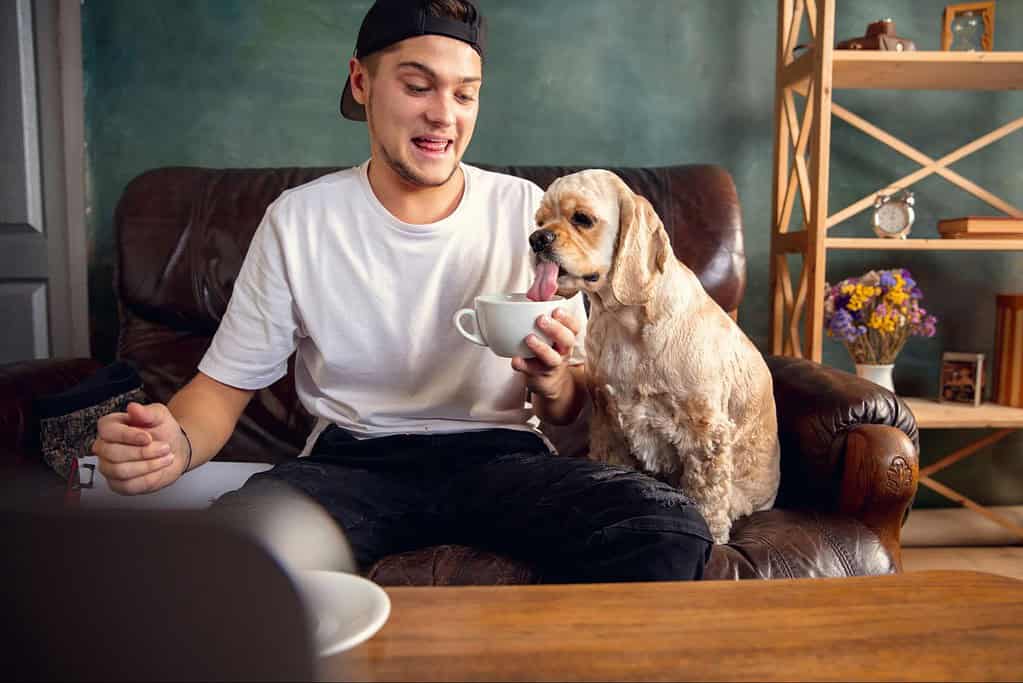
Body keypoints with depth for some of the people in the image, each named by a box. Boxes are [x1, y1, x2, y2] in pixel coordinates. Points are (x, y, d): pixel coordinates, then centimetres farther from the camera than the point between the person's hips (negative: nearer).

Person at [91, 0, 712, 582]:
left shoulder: (527, 211, 0)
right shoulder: (298, 220, 0)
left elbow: (569, 410, 5)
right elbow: (225, 383, 3)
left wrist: (551, 382, -20)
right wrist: (176, 445, -21)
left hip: (500, 456, 1)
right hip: (351, 460, 0)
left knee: (670, 529, -26)